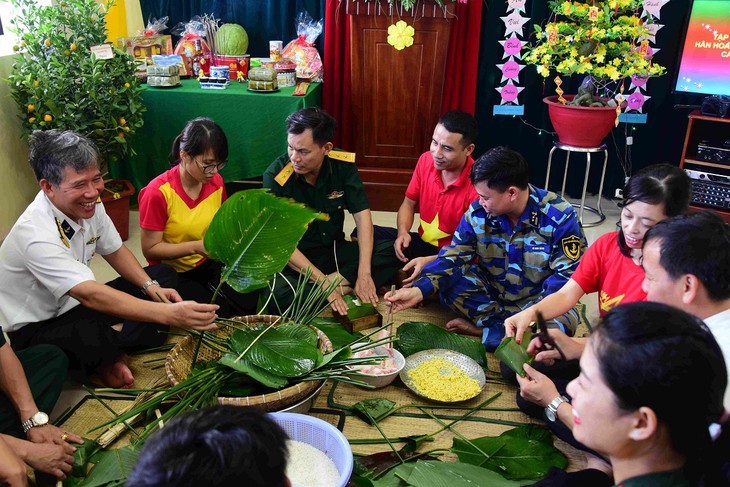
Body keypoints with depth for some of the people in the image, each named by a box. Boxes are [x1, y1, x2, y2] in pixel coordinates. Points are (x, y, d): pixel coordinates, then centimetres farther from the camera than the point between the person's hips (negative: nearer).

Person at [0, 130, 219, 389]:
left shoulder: (88, 204, -7)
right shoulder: (35, 234, -31)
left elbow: (115, 251, 8)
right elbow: (91, 295, -39)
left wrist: (151, 287, -10)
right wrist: (170, 314, -47)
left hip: (72, 307, 9)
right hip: (33, 329, -8)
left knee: (162, 274, 1)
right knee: (93, 340, -42)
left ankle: (110, 352, -7)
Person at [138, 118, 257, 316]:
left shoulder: (216, 182, -2)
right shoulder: (157, 193, -19)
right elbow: (150, 249, -15)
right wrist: (196, 247, -25)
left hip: (209, 264, 4)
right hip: (173, 273, -4)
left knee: (248, 301, -19)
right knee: (216, 315, -23)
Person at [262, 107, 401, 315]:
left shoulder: (344, 164, -10)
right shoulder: (275, 176, -20)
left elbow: (362, 214, -8)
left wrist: (364, 273, -19)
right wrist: (323, 282, -27)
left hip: (335, 249, 4)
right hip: (296, 258, -3)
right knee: (278, 295, -35)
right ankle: (345, 286, -15)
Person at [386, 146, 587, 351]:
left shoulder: (560, 217, -19)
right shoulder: (477, 213, -11)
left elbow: (567, 274, -17)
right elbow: (452, 257, -11)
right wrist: (418, 290, -28)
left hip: (534, 301, -2)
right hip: (490, 292, 3)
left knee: (563, 320, -34)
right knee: (447, 282, -23)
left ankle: (481, 330, -20)